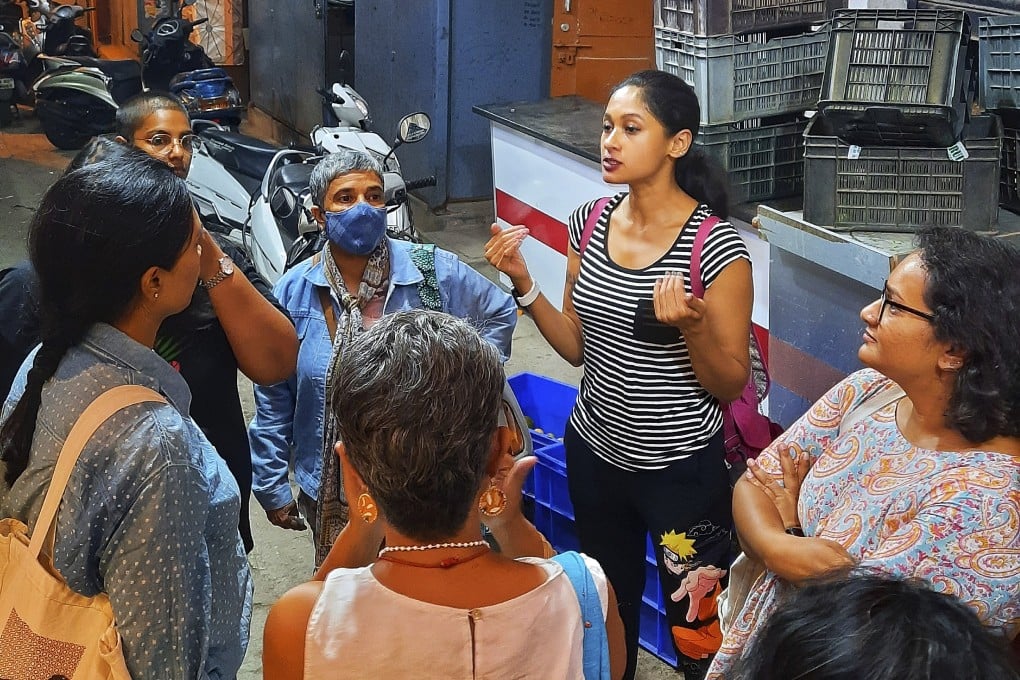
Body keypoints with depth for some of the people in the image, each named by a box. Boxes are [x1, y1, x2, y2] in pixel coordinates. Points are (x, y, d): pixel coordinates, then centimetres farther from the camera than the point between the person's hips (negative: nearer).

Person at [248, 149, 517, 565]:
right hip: (330, 492, 1)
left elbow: (499, 313, 9)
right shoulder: (292, 292, -7)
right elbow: (273, 402, 1)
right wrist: (272, 487, 3)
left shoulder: (434, 272, -10)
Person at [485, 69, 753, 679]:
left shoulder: (717, 247, -19)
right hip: (594, 452, 5)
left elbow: (730, 385, -13)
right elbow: (577, 346, 6)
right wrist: (524, 283, -7)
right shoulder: (592, 223, -2)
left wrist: (691, 326, -31)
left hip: (682, 469, -5)